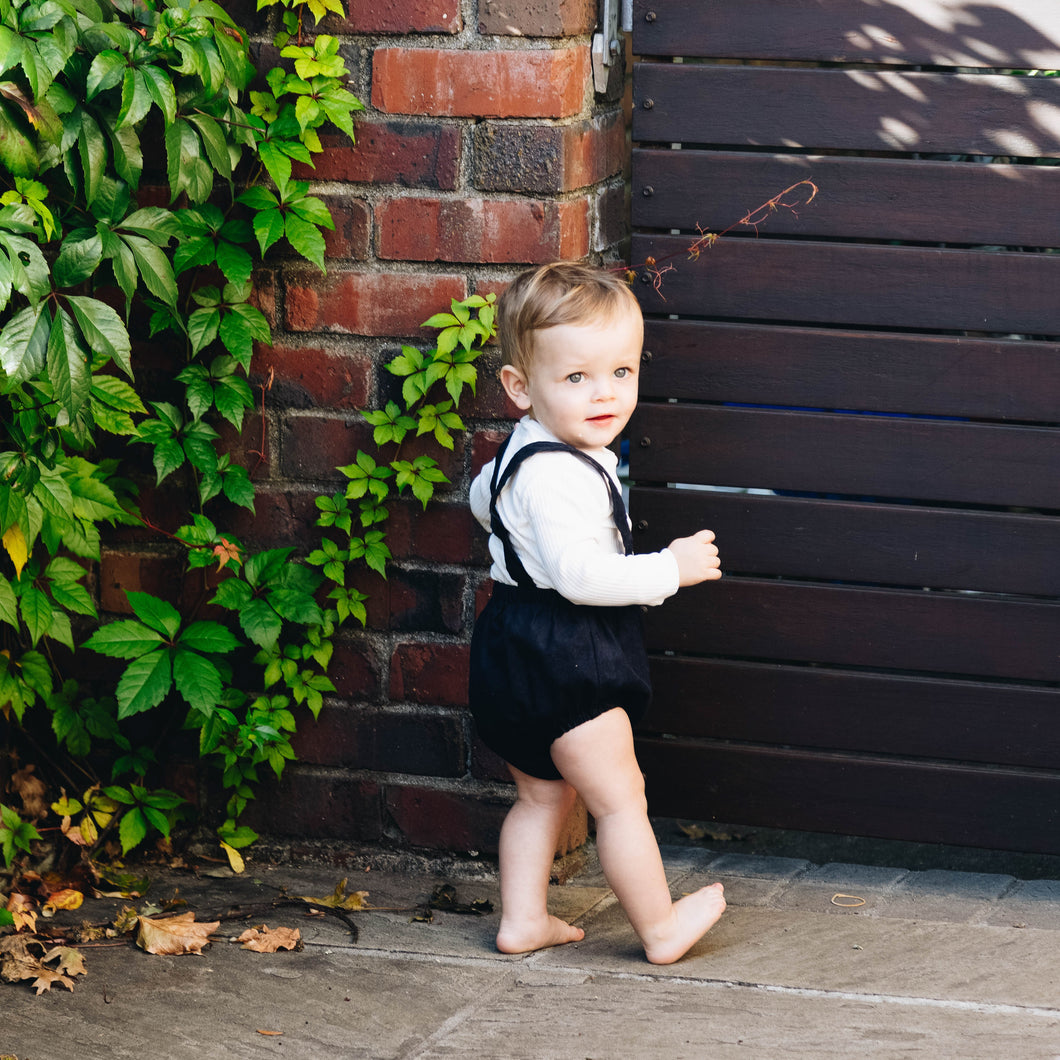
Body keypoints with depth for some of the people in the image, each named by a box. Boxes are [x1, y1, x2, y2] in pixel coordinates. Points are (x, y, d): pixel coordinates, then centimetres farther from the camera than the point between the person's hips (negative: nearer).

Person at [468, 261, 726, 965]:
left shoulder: (527, 452, 8)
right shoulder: (556, 475, -26)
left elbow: (484, 498, 28)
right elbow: (580, 574, -33)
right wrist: (670, 569, -25)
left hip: (525, 653, 11)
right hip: (562, 658, -11)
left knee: (543, 795, 20)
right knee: (620, 798, 1)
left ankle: (522, 920, 25)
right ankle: (661, 929, 10)